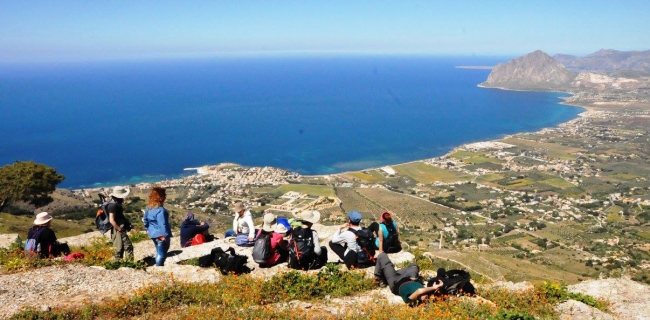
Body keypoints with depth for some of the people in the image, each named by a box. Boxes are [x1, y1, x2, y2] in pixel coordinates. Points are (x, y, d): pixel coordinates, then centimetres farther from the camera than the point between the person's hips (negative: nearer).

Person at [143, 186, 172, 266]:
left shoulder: (148, 207, 3)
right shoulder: (160, 210, -25)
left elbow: (145, 220, 13)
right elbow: (163, 224, -26)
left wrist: (148, 229, 24)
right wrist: (166, 235, -21)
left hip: (153, 234, 9)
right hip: (161, 235, -9)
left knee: (158, 252, 22)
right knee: (162, 253, 3)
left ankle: (158, 267, 31)